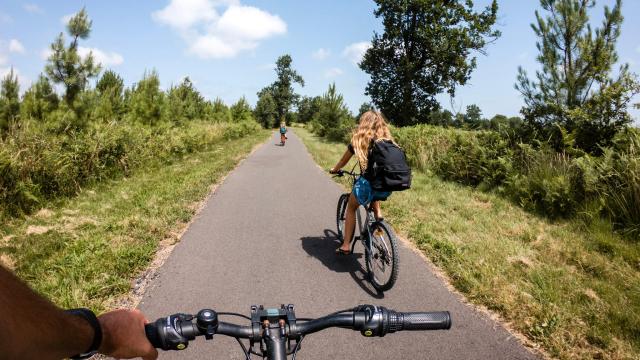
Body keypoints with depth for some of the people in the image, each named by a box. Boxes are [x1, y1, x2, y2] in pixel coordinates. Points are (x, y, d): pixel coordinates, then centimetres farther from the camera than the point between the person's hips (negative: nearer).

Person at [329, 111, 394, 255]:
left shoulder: (359, 140, 5)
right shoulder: (388, 140, 12)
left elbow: (343, 161, 18)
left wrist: (334, 170, 38)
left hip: (367, 184, -3)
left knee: (351, 209, 22)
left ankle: (346, 246, 19)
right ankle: (378, 213, 27)